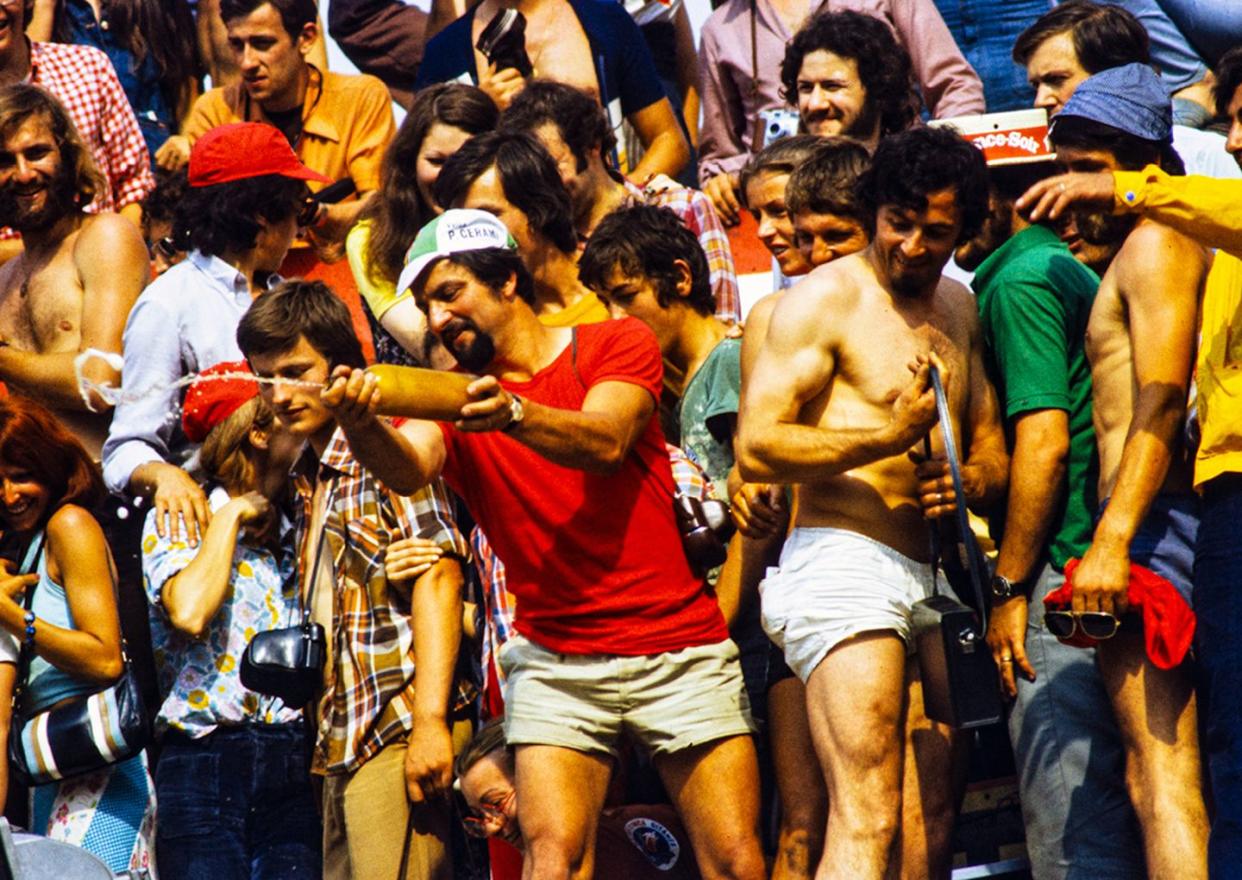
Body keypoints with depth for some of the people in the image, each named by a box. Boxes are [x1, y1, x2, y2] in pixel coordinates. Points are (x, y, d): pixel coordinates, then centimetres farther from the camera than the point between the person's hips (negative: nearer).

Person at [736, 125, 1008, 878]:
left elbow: (994, 449, 24)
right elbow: (757, 447, -9)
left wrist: (969, 480, -1)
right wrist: (892, 436, -16)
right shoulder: (827, 299, -1)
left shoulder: (960, 309, 21)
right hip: (845, 564, -7)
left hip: (934, 576, 7)